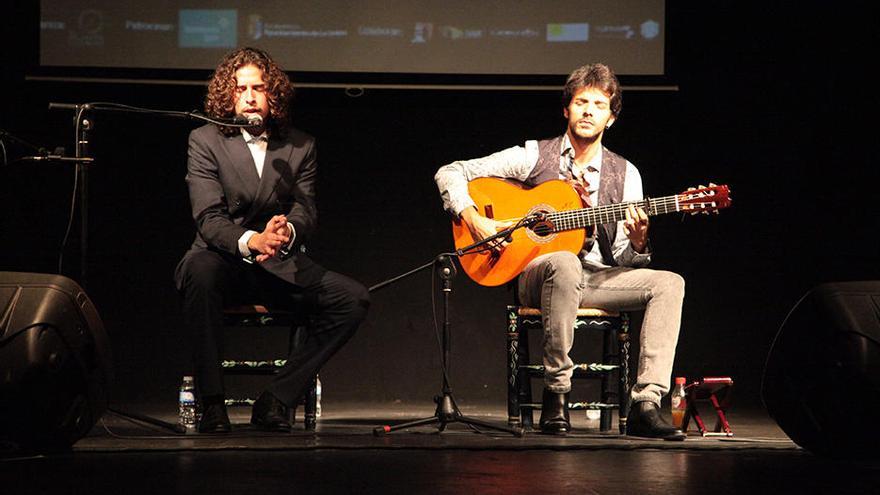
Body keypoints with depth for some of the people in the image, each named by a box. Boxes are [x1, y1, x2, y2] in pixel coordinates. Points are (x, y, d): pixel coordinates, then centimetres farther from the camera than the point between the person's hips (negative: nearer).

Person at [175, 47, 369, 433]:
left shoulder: (300, 147, 10)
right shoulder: (205, 141, 1)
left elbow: (305, 212, 0)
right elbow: (208, 217, -10)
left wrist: (286, 231, -28)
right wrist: (251, 241, -32)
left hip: (280, 265, 3)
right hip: (225, 262, -3)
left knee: (353, 299, -20)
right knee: (198, 270, -39)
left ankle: (275, 400, -16)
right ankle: (211, 402, -31)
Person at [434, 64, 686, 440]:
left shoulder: (625, 174, 10)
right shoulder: (534, 156, 1)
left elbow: (622, 260, 8)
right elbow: (450, 173, 0)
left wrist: (636, 244, -16)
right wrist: (473, 220, -15)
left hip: (597, 279, 4)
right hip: (535, 274, -4)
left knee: (668, 283, -19)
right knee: (566, 264, -39)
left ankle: (646, 405, -28)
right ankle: (555, 394, -31)